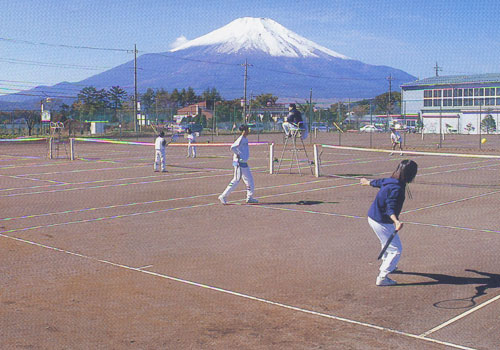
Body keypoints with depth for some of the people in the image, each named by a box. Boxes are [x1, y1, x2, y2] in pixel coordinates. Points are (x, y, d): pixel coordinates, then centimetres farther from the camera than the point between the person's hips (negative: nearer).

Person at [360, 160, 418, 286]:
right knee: (396, 250, -3)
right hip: (382, 222, -10)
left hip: (373, 217, 10)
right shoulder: (397, 188, -27)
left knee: (388, 244, 32)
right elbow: (390, 208, -35)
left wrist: (367, 182, 44)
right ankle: (382, 278, 0)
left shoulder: (389, 181, 1)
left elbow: (378, 182, 22)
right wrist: (396, 221, -53)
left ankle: (386, 265, 55)